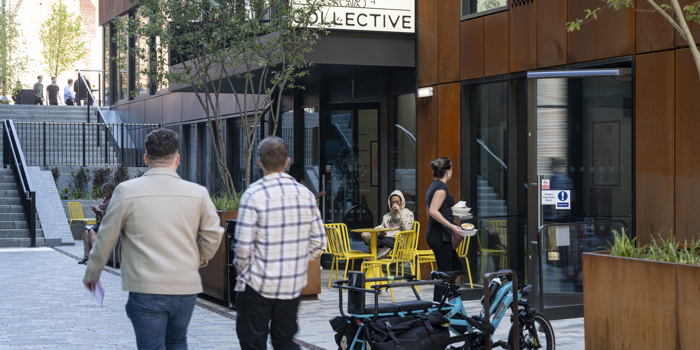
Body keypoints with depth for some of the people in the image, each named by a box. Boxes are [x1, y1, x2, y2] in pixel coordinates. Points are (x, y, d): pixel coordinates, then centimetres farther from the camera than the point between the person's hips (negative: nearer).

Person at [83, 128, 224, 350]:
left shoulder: (127, 191, -5)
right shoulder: (198, 193, 0)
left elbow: (106, 237, 2)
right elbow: (213, 235, 5)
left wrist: (92, 273, 17)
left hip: (146, 289, -3)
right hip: (186, 289, 3)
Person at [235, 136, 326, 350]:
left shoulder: (253, 194, -13)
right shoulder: (305, 194, 1)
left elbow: (244, 245, -16)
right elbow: (319, 242, 4)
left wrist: (241, 272, 1)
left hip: (258, 284, -5)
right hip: (294, 284, 5)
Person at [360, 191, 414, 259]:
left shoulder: (408, 213, 12)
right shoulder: (386, 216, 28)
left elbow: (407, 229, -6)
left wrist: (400, 213, -5)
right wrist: (380, 234, -2)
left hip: (397, 240, -6)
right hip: (385, 238, 6)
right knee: (364, 234, -20)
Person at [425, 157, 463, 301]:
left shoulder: (434, 186, 17)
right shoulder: (441, 187, -13)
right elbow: (433, 211, -23)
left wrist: (452, 213, 27)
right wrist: (451, 226, -25)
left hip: (435, 234, 10)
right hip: (440, 235, -10)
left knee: (456, 266, 15)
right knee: (445, 272, -6)